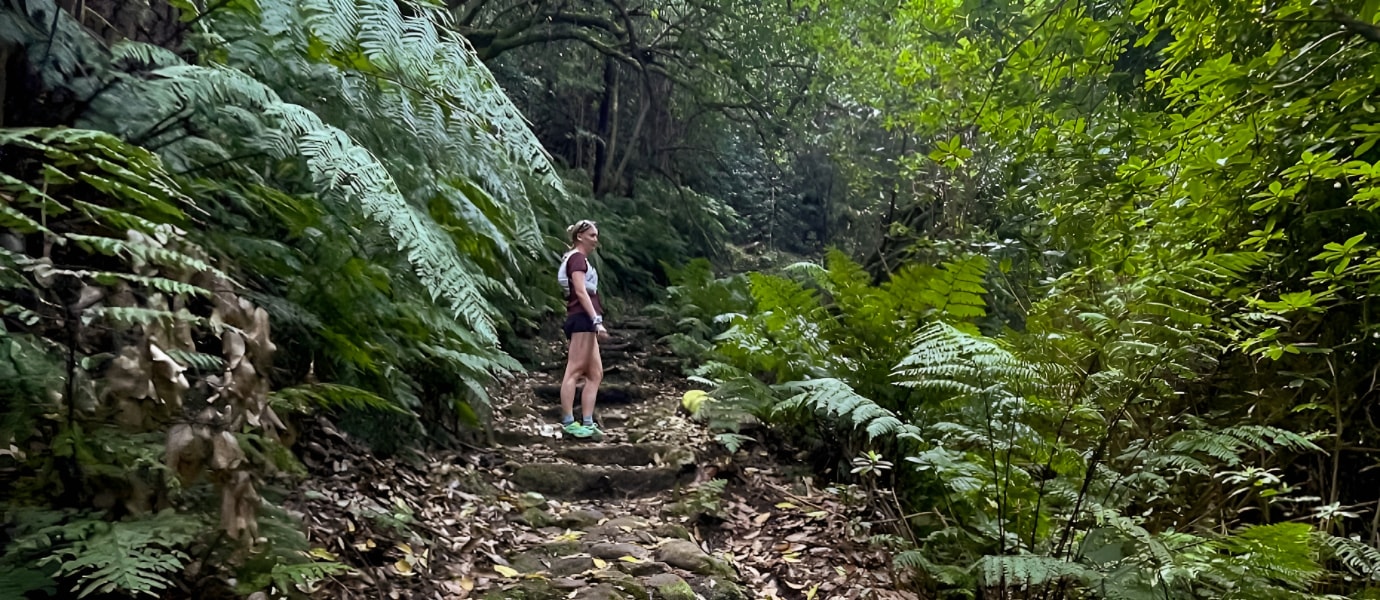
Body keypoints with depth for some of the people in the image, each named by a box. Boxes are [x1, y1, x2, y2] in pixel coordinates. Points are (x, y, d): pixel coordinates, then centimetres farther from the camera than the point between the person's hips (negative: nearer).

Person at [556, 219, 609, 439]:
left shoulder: (580, 259, 25)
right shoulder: (577, 258, -5)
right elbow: (580, 291, -15)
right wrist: (597, 320, -21)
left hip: (585, 321, 11)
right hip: (582, 318, -11)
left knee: (595, 374, 7)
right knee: (574, 371, -12)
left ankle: (587, 423, 4)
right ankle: (568, 422, -14)